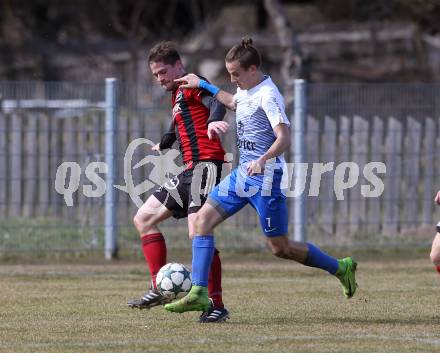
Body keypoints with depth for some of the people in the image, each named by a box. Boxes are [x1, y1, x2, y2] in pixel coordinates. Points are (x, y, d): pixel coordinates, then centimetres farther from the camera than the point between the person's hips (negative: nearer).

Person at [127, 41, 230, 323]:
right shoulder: (177, 95, 24)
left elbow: (215, 101, -26)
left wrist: (214, 120, -48)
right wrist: (163, 145, 63)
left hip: (205, 164, -11)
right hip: (190, 170, 11)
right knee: (144, 218, 13)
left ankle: (217, 306, -17)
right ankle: (161, 289, 11)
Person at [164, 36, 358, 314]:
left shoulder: (267, 95, -18)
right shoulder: (246, 89, 9)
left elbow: (284, 138, -27)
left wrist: (263, 159, -43)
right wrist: (203, 85, 33)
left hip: (265, 177, -9)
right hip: (242, 174, 9)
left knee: (280, 248, -2)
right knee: (203, 219, -5)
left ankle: (340, 268, 18)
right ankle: (199, 293, -8)